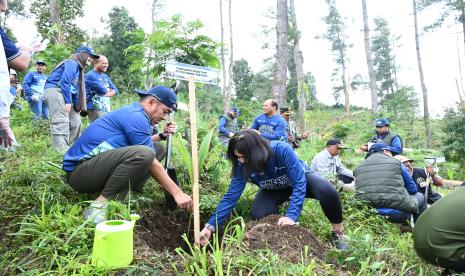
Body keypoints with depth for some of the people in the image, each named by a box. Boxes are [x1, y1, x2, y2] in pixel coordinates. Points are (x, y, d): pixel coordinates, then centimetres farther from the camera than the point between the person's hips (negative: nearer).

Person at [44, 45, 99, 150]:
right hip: (54, 90, -10)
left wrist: (76, 105, 15)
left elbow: (75, 89, 22)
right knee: (61, 122, -22)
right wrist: (69, 102, -20)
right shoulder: (72, 63, -7)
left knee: (75, 121, 10)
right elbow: (65, 82, -19)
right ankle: (60, 151, -28)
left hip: (64, 94, 10)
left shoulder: (79, 68, 22)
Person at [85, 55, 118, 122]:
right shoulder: (90, 75, -6)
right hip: (95, 109, -8)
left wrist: (106, 94, -5)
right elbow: (102, 90, -16)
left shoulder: (105, 76, 20)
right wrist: (108, 90, 6)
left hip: (107, 109, 8)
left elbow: (115, 90, 14)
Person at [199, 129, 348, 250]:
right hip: (274, 190, 3)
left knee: (327, 191, -33)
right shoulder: (243, 165, -27)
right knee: (258, 214, -26)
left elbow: (299, 184, -36)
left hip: (300, 179, -3)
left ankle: (338, 232, -6)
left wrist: (291, 215, -46)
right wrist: (210, 226, -30)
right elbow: (231, 196, -24)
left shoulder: (281, 150, -39)